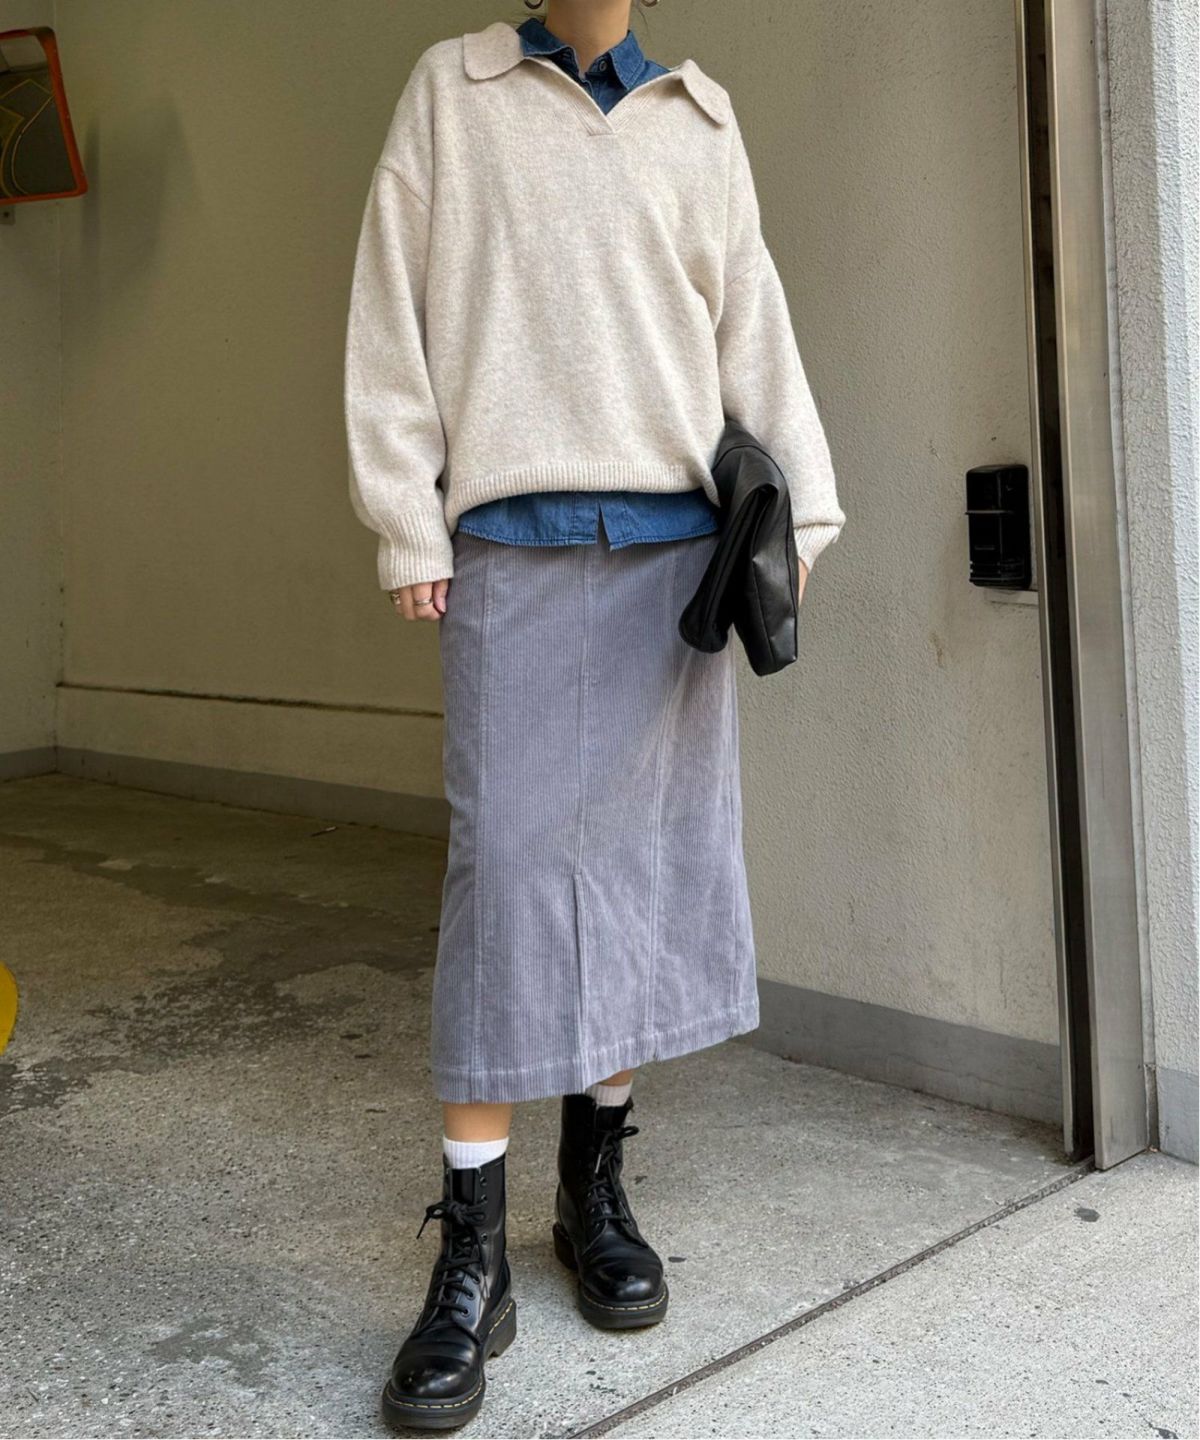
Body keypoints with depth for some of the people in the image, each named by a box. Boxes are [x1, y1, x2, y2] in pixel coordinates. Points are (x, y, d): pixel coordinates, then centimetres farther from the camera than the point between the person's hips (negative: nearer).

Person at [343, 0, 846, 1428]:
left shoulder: (700, 123, 16)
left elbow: (754, 332, 12)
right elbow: (391, 319, 4)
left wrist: (797, 511, 3)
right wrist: (407, 525, -3)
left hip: (677, 549, 3)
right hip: (512, 554, -2)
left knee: (652, 854, 4)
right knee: (507, 871, -7)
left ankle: (596, 1188, 20)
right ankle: (470, 1257, 2)